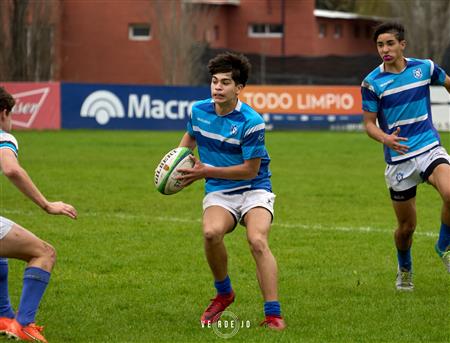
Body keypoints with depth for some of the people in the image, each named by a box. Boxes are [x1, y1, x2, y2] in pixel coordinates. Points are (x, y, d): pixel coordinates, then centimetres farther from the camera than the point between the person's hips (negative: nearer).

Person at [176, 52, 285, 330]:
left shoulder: (251, 122, -17)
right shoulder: (199, 111, 0)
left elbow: (250, 170, -15)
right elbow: (191, 136, 25)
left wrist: (207, 171, -15)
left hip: (254, 189, -3)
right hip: (218, 193, 3)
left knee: (258, 241, -30)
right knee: (211, 232, -29)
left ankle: (273, 315, -28)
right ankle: (223, 294, -3)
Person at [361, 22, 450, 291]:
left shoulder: (425, 67, 0)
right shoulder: (372, 82, -5)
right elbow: (369, 123, -2)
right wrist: (385, 138, -23)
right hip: (399, 158, 0)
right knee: (407, 225, 5)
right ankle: (404, 270, 36)